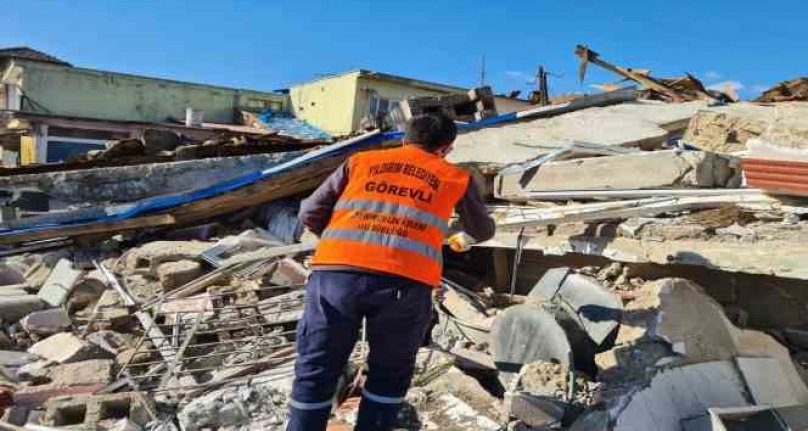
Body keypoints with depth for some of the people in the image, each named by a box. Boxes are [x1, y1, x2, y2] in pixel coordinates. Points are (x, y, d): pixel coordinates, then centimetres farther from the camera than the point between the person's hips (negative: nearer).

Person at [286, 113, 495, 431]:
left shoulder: (360, 161, 24)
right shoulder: (456, 177, 22)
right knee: (390, 372, 22)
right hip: (405, 281, -1)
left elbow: (310, 215, 20)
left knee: (316, 371, 16)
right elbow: (482, 232, 38)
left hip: (336, 271, 1)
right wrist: (467, 228, 60)